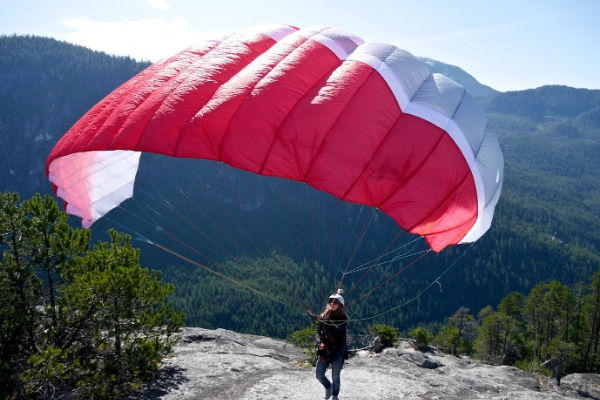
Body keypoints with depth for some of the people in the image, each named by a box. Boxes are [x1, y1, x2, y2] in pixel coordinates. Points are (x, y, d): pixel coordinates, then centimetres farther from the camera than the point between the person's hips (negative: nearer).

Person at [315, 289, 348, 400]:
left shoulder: (343, 318, -8)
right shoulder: (323, 317, 2)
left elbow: (338, 331, -24)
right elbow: (317, 332, 2)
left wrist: (325, 322, -29)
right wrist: (319, 342, -17)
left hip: (337, 351, -3)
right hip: (323, 350, 3)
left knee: (335, 377, 4)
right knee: (319, 375, 7)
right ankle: (328, 386, 38)